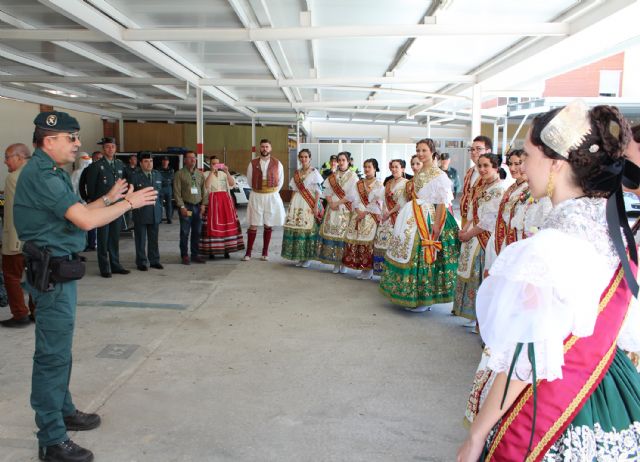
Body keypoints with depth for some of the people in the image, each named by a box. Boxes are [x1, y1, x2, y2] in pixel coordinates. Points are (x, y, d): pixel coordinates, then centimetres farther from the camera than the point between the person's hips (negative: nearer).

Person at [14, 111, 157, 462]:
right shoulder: (41, 174, -19)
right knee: (53, 354, -3)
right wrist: (129, 203, -14)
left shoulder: (48, 171, 14)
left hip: (57, 271, 11)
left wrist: (108, 198, 12)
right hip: (53, 273, -11)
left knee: (58, 350, 20)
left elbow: (76, 213, 18)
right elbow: (86, 221, -25)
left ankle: (63, 412, 36)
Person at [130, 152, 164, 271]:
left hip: (155, 212, 4)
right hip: (140, 213, -4)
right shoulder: (134, 176, -4)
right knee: (141, 239, 4)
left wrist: (160, 207, 12)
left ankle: (154, 261, 19)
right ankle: (141, 262, 14)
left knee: (154, 239, 9)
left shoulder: (158, 175, 11)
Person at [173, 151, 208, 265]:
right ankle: (184, 256, 8)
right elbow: (177, 192, -6)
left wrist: (203, 204, 3)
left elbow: (204, 190, 13)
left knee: (197, 232, 7)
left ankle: (195, 255, 17)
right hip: (186, 206, -4)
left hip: (198, 206, 4)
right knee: (185, 233, -1)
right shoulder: (180, 174, -1)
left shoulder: (200, 174, 13)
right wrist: (181, 206, -12)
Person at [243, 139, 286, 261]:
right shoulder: (253, 163, 1)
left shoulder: (277, 163, 1)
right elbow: (249, 180, 9)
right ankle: (248, 252, 5)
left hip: (272, 196, 1)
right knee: (253, 225, 0)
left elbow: (280, 180, 8)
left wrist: (273, 192, 7)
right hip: (256, 196, 0)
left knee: (268, 225, 7)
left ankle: (265, 252, 16)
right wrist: (258, 190, 9)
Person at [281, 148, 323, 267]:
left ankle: (308, 257, 3)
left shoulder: (314, 172, -1)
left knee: (308, 228, -7)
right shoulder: (297, 173, 14)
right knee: (296, 228, 0)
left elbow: (318, 191, -5)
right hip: (297, 203, 5)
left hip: (309, 204, -5)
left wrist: (316, 206, -12)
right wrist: (292, 204, 11)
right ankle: (299, 256, 11)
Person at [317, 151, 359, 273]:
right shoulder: (332, 176, 12)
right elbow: (327, 191, 7)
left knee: (344, 234, -6)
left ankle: (343, 263, 2)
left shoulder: (353, 176, 0)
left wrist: (338, 202, -13)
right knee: (332, 232, -1)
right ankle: (336, 263, 6)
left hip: (346, 209, -3)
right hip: (332, 209, 3)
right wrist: (330, 203, -9)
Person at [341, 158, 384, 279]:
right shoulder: (359, 184, 15)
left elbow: (377, 203, -7)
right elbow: (353, 198, 3)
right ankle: (362, 267, 8)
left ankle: (369, 269, -1)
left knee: (368, 241, -9)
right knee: (354, 240, -1)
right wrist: (358, 211, -12)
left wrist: (365, 212, -14)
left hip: (371, 217, -4)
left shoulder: (379, 185, 2)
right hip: (357, 216, 5)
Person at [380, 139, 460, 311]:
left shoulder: (438, 175, -10)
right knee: (411, 255, 10)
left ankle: (425, 299, 6)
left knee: (424, 257, -5)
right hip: (414, 219, 8)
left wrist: (436, 225, -21)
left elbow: (442, 202, -16)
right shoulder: (418, 173, 16)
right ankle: (413, 296, 21)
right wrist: (409, 189, 7)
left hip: (428, 219, -8)